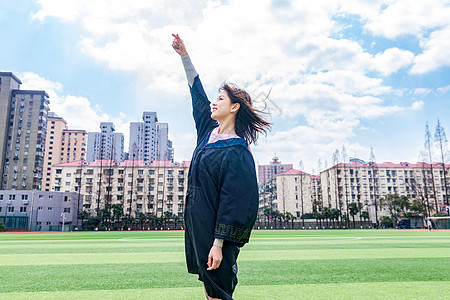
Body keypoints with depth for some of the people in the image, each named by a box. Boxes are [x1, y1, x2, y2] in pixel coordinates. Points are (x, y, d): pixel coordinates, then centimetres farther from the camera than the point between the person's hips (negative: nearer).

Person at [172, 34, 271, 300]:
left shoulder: (237, 153, -15)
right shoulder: (209, 132, 8)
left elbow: (233, 202, -19)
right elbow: (197, 92, 17)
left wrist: (218, 244, -20)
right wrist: (184, 55, 21)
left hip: (215, 232, -8)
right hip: (198, 226, 8)